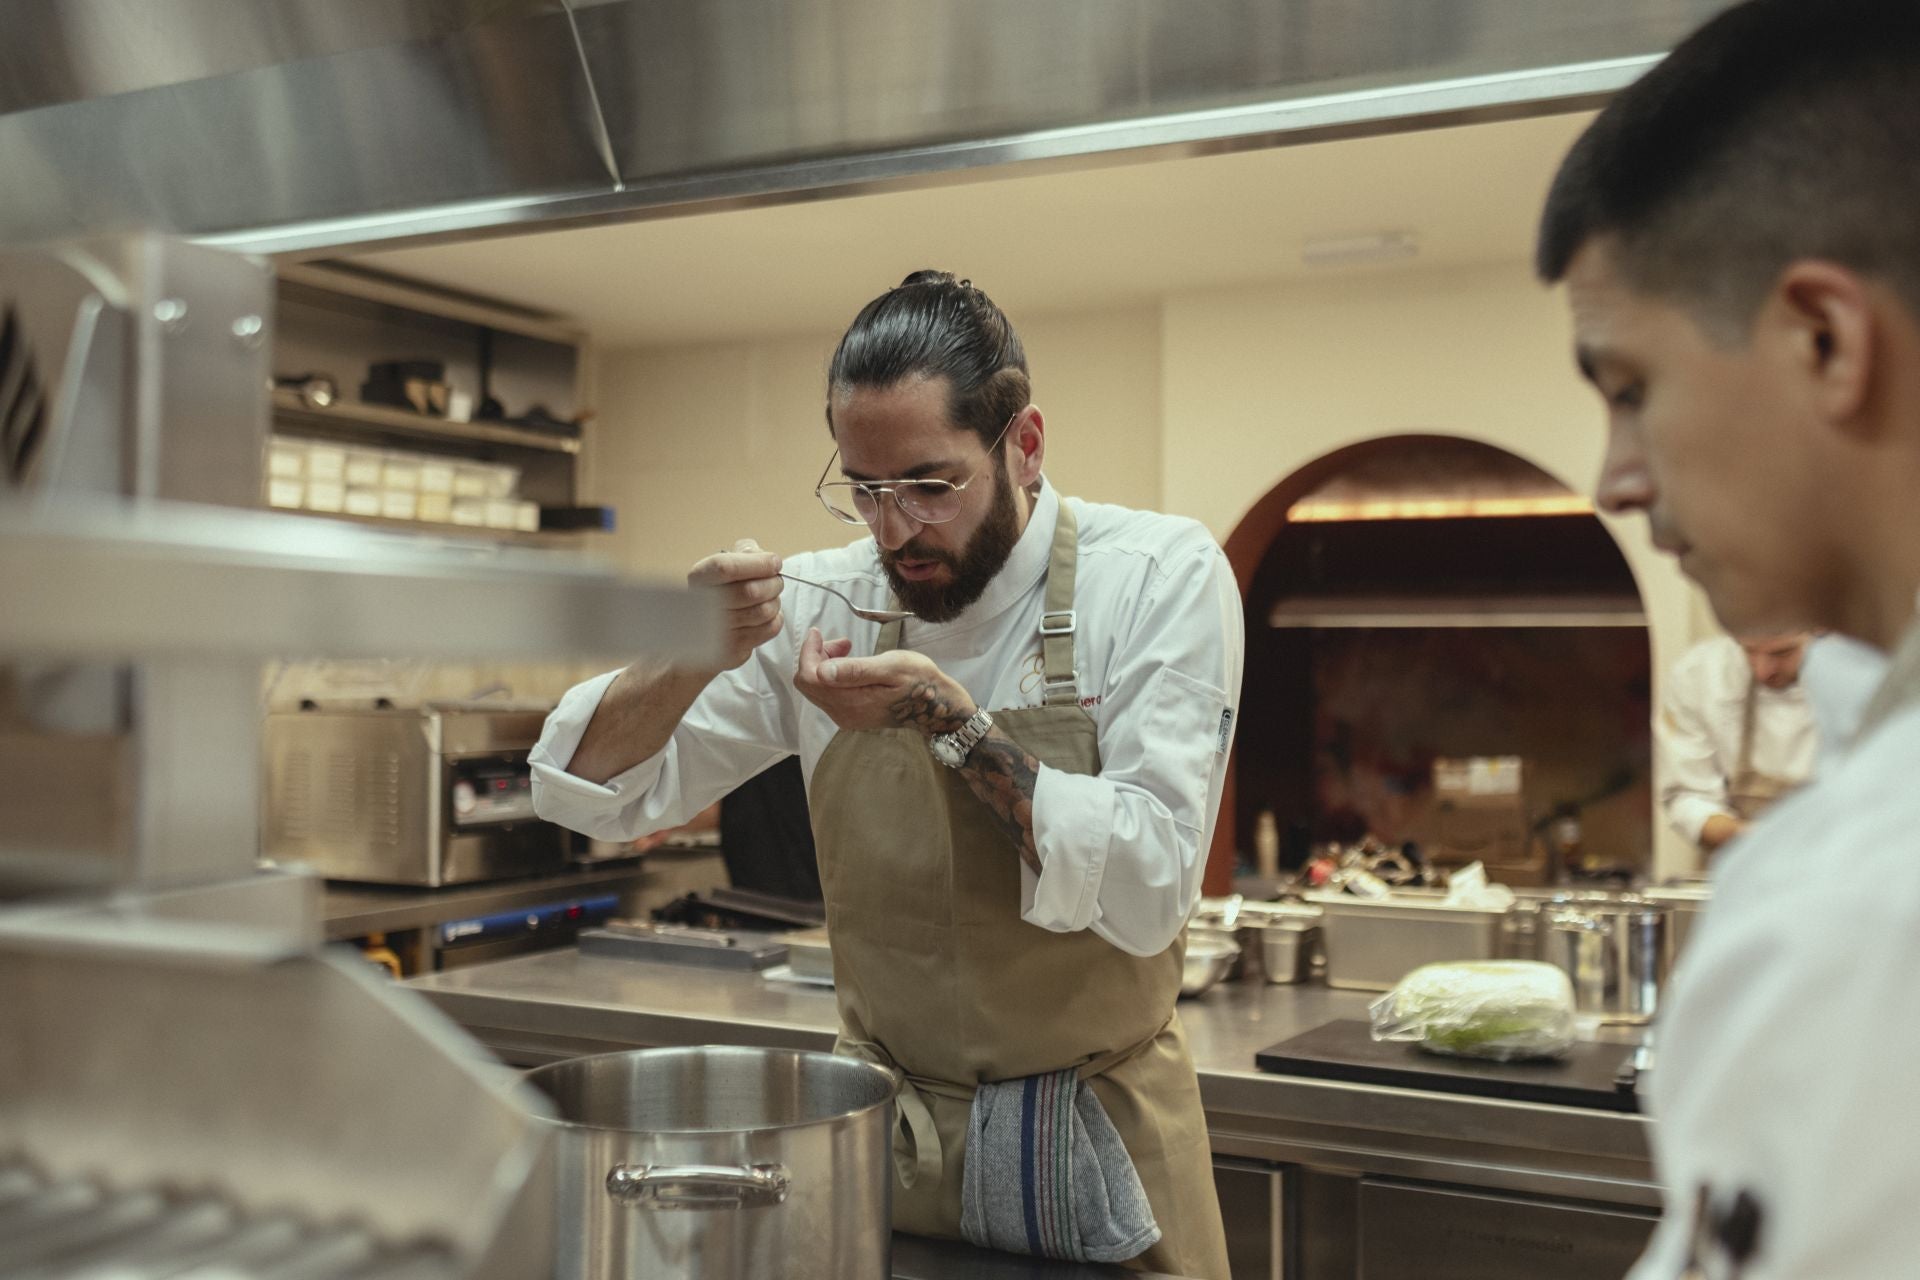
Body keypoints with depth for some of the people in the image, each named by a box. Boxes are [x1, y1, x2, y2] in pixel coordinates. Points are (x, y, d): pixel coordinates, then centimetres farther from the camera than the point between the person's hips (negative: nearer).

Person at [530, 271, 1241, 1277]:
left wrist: (949, 720, -29)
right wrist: (694, 657, -22)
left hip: (1096, 1140, -2)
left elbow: (1147, 892, -21)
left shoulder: (1161, 574, -14)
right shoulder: (824, 602, -5)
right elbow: (588, 789, -4)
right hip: (882, 1130, 3)